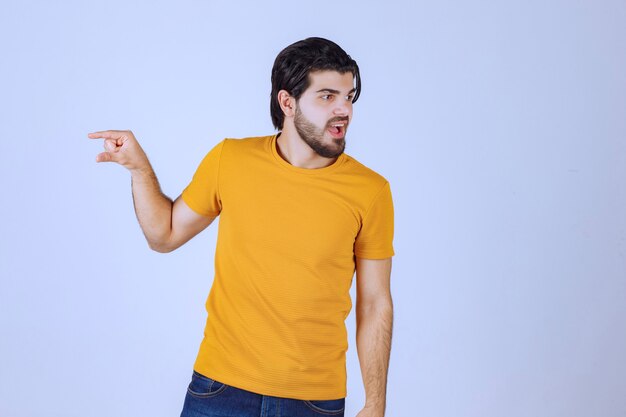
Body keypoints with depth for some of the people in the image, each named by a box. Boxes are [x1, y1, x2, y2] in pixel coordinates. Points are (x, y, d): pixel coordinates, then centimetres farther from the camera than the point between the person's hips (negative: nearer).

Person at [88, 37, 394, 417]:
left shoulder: (370, 191, -8)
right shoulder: (230, 160, -4)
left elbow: (375, 305, -2)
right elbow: (165, 235, 9)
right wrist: (140, 168, -6)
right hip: (222, 386, 1)